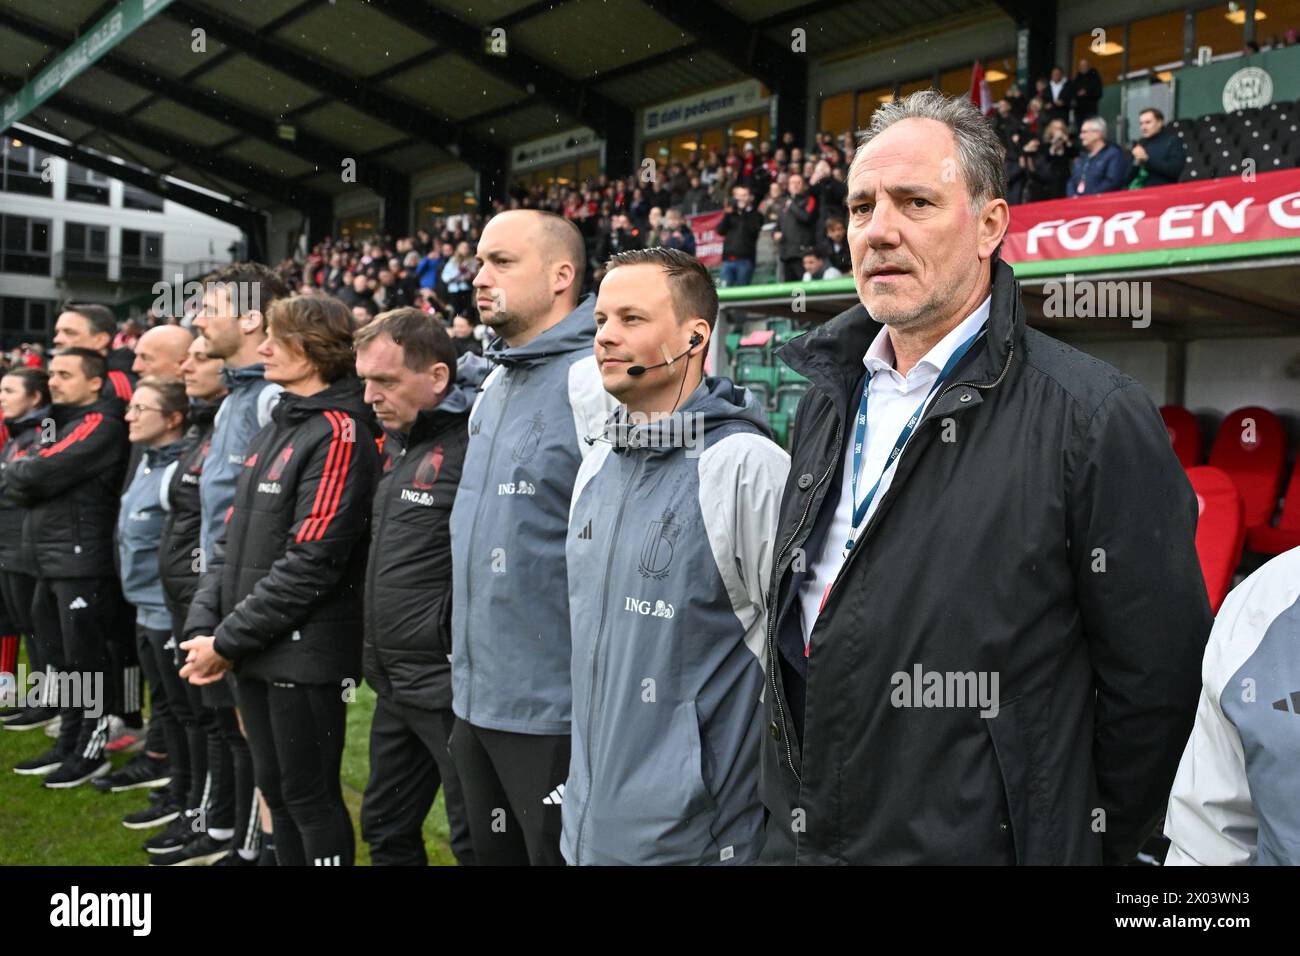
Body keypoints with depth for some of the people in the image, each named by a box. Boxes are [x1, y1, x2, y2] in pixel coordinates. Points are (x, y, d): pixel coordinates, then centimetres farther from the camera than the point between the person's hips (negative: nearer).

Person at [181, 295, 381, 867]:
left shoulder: (339, 433, -14)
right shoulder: (276, 427, 13)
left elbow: (310, 562, -19)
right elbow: (235, 537, 14)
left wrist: (229, 641, -14)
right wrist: (203, 623, 2)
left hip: (305, 652, -8)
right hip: (255, 651, 8)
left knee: (310, 795, 4)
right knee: (274, 787, 18)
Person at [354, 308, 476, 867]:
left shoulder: (471, 447, -17)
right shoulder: (407, 447, 12)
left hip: (449, 689, -9)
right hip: (396, 686, 9)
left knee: (478, 842, 5)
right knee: (387, 831, 21)